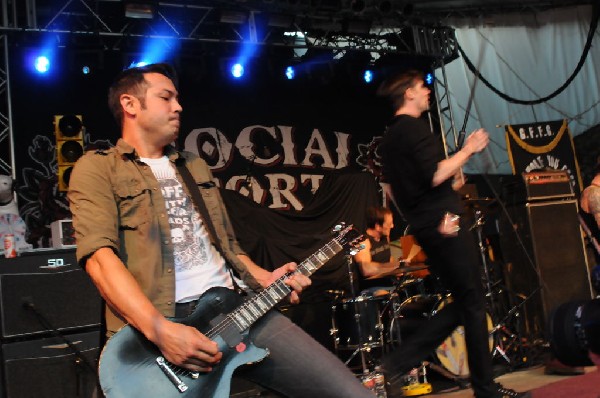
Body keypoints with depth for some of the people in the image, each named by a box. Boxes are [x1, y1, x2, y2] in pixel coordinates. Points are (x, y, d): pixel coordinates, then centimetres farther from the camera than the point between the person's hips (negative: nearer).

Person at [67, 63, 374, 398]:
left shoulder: (196, 166, 23)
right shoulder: (97, 168, 3)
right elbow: (99, 254, -12)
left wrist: (264, 279, 9)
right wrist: (160, 330, -22)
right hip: (157, 324, -5)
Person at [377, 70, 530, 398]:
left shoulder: (389, 137, 18)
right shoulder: (414, 127, -10)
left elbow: (395, 188, 22)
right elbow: (434, 175, -21)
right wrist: (468, 150, -9)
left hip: (425, 227, 9)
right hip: (444, 225, -9)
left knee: (462, 302, 13)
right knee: (473, 302, 0)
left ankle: (400, 361, 6)